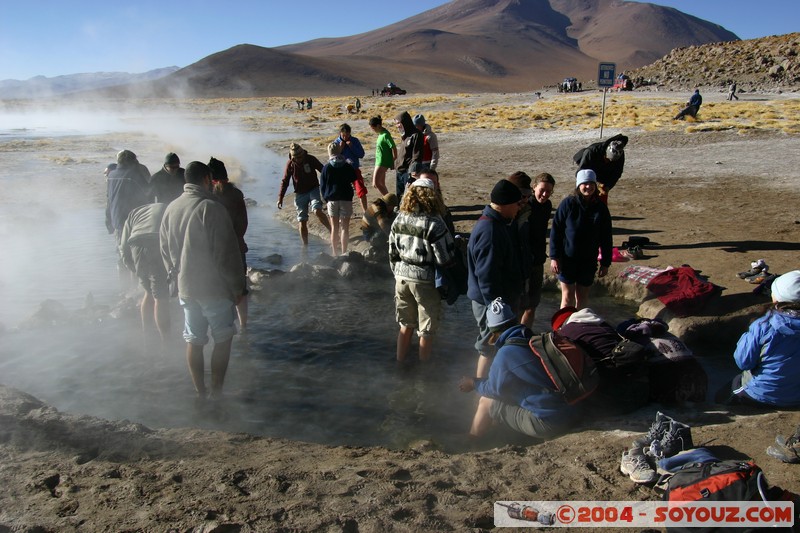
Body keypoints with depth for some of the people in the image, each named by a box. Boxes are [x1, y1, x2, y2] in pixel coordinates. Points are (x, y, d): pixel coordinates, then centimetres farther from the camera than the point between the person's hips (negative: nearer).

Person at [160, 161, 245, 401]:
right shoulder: (211, 208, -16)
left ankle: (200, 393, 21)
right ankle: (216, 392, 12)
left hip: (185, 288, 6)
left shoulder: (171, 208, 6)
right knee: (222, 339, 9)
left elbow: (165, 249, 14)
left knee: (194, 340, 13)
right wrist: (237, 286, -8)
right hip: (214, 288, -6)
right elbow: (226, 253, -17)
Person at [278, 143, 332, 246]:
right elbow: (284, 182, 4)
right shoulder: (290, 164, -4)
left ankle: (331, 230, -11)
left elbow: (323, 170, 2)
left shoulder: (310, 159, -9)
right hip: (300, 194, 2)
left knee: (317, 211, -28)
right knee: (302, 221, 3)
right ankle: (305, 246, 14)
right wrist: (280, 198, 1)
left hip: (313, 190, -2)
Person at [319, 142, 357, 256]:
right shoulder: (348, 166, -4)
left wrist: (326, 198, 9)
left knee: (334, 228, 9)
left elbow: (322, 186, -3)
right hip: (346, 199, 0)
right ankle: (343, 253, 3)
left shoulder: (326, 167, -6)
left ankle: (335, 253, 13)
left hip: (332, 200, 0)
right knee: (345, 228, 4)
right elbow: (354, 180, 6)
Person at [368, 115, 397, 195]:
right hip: (379, 161, 10)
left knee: (376, 183, -11)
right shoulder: (381, 133, 10)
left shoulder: (385, 135, -19)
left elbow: (394, 148, -20)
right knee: (381, 183, 13)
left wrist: (394, 161, -14)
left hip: (382, 163, -10)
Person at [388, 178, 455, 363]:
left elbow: (393, 253, 8)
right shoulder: (434, 224, -18)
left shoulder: (399, 219, 0)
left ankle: (400, 363, 32)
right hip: (425, 280, -5)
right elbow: (445, 259, -16)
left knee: (406, 325, 22)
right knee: (426, 331, 11)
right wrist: (454, 244, 4)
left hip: (402, 277, 6)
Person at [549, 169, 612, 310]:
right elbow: (555, 231, -7)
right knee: (568, 296, 3)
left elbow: (606, 238, 5)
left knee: (583, 296, 12)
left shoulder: (601, 208, 0)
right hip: (567, 259, -3)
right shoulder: (568, 204, -8)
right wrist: (554, 257, -10)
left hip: (588, 261, 3)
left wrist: (605, 263, 4)